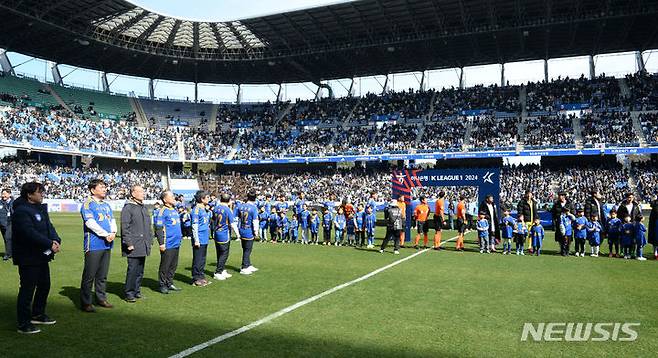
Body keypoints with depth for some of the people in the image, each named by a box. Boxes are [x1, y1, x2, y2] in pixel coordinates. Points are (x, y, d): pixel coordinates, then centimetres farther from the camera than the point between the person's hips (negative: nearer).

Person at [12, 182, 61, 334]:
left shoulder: (40, 208, 11)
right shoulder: (21, 211, -17)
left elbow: (49, 227, 9)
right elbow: (30, 233, -26)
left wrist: (56, 240, -10)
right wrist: (50, 244, -24)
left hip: (42, 256, 9)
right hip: (28, 258, -9)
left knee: (44, 286, 19)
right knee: (27, 290, -2)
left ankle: (37, 314, 35)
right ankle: (23, 324, 9)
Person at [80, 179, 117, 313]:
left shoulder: (106, 205, 18)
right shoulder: (88, 204, -5)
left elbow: (112, 220, 15)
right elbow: (90, 222, -15)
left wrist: (113, 232, -6)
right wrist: (106, 234, -16)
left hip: (107, 244, 7)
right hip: (94, 245, -7)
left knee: (103, 275, 14)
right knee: (89, 275, -2)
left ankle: (101, 298, 24)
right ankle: (85, 303, 5)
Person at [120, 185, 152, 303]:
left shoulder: (144, 207, 17)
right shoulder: (128, 208, -8)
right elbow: (125, 228, -13)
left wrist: (150, 239, 16)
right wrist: (129, 243, -16)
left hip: (144, 246, 8)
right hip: (134, 246, -8)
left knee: (140, 270, 12)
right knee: (132, 270, -6)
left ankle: (137, 290, 22)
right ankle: (129, 293, 4)